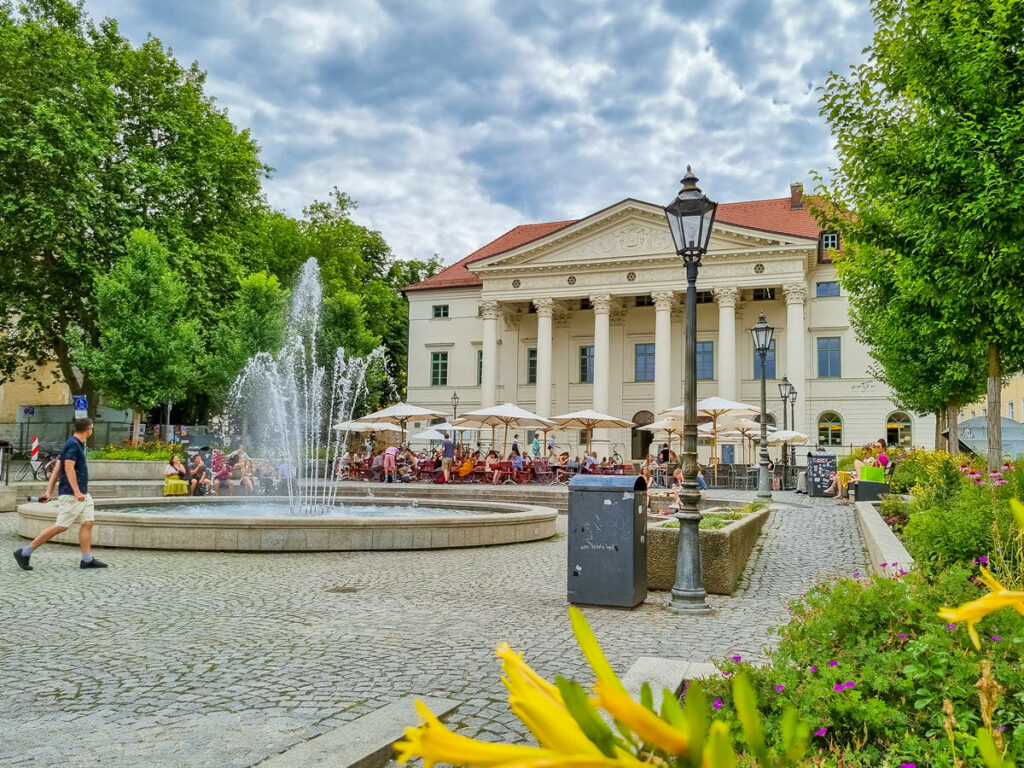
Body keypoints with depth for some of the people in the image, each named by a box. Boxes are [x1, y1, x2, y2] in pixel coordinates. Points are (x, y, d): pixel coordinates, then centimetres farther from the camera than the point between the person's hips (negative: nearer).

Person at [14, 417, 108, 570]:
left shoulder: (77, 444, 16)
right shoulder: (73, 444, -13)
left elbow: (56, 469, 16)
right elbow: (69, 468, -22)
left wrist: (49, 491, 15)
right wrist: (76, 491, -25)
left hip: (82, 494, 10)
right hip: (71, 494, -10)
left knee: (88, 523, 5)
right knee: (61, 526, -7)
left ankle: (87, 560, 6)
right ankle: (24, 552, 1)